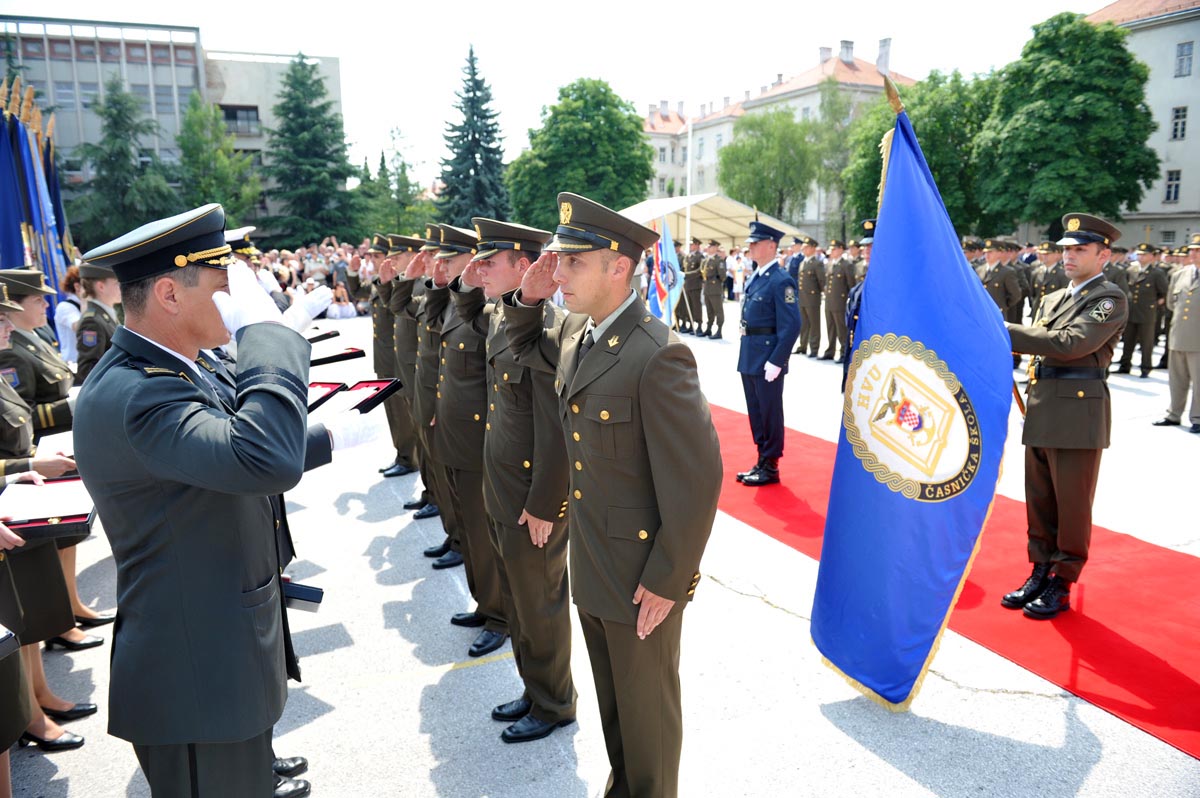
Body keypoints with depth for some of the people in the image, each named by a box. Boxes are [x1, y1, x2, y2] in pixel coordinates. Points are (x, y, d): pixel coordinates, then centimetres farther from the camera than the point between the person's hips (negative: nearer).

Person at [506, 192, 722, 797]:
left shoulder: (657, 355, -26)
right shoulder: (574, 333, 1)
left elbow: (698, 479, -24)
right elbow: (527, 351, 24)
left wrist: (665, 581, -17)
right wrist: (528, 298, 4)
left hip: (643, 577, -8)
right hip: (592, 565, 8)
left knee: (647, 709, 16)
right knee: (612, 699, 27)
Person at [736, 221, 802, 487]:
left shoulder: (781, 281, -15)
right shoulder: (754, 278, 13)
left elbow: (791, 326, -19)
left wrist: (776, 362, -21)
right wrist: (746, 354, 15)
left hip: (768, 361, -9)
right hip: (749, 358, 9)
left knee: (770, 413, 2)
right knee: (755, 412, 15)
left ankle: (770, 467, 13)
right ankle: (762, 462, 27)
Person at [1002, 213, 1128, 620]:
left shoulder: (1110, 299, -7)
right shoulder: (1052, 299, 17)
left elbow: (1071, 343, -21)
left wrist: (1009, 331, -19)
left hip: (1079, 416, -7)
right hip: (1041, 414, 7)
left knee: (1071, 507, 2)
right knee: (1039, 503, 13)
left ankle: (1062, 586, 13)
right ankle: (1040, 573, 25)